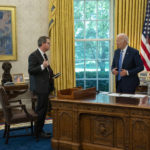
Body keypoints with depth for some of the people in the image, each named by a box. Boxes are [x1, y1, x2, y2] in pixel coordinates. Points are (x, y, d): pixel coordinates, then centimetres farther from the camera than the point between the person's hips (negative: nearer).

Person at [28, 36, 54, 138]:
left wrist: (51, 74, 10)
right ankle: (38, 132, 7)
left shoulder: (44, 55, 16)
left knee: (43, 109, 14)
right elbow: (31, 71, -19)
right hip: (41, 87, -9)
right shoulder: (33, 55, -13)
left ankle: (40, 130, 25)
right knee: (41, 109, -4)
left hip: (46, 86, 10)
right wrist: (42, 66, -30)